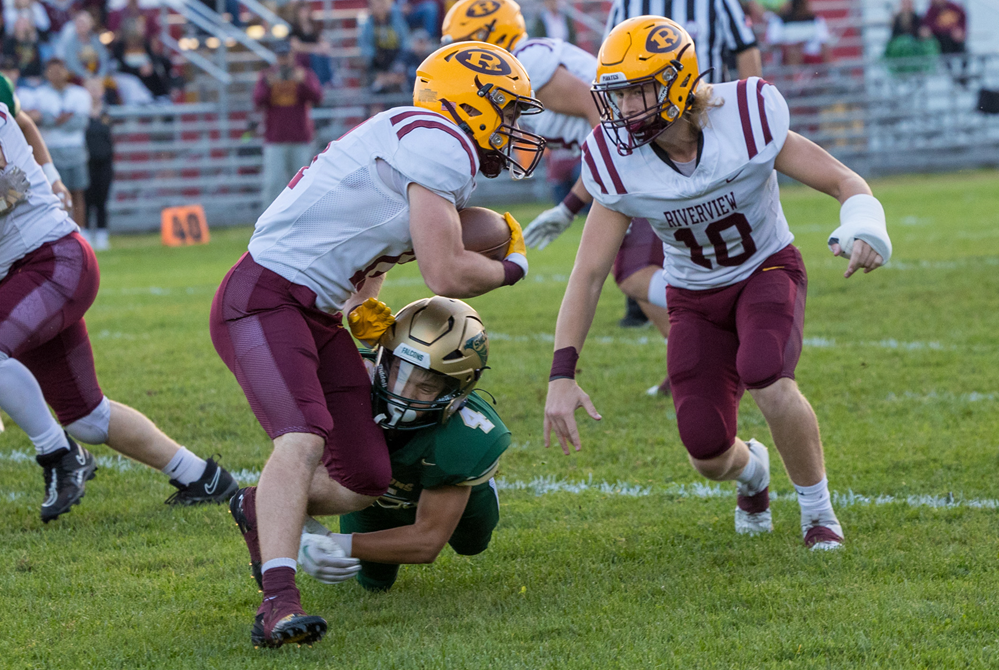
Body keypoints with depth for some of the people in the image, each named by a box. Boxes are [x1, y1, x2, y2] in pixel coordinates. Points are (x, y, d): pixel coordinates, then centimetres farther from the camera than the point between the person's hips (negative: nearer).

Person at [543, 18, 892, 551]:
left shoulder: (745, 123, -26)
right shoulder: (621, 166, -21)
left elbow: (845, 182, -18)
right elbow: (588, 273, -16)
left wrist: (863, 229, -43)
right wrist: (562, 375, -24)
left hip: (768, 271, -2)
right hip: (695, 297, 2)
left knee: (765, 379, -34)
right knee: (708, 455, -10)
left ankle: (817, 508, -8)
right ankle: (751, 471, 32)